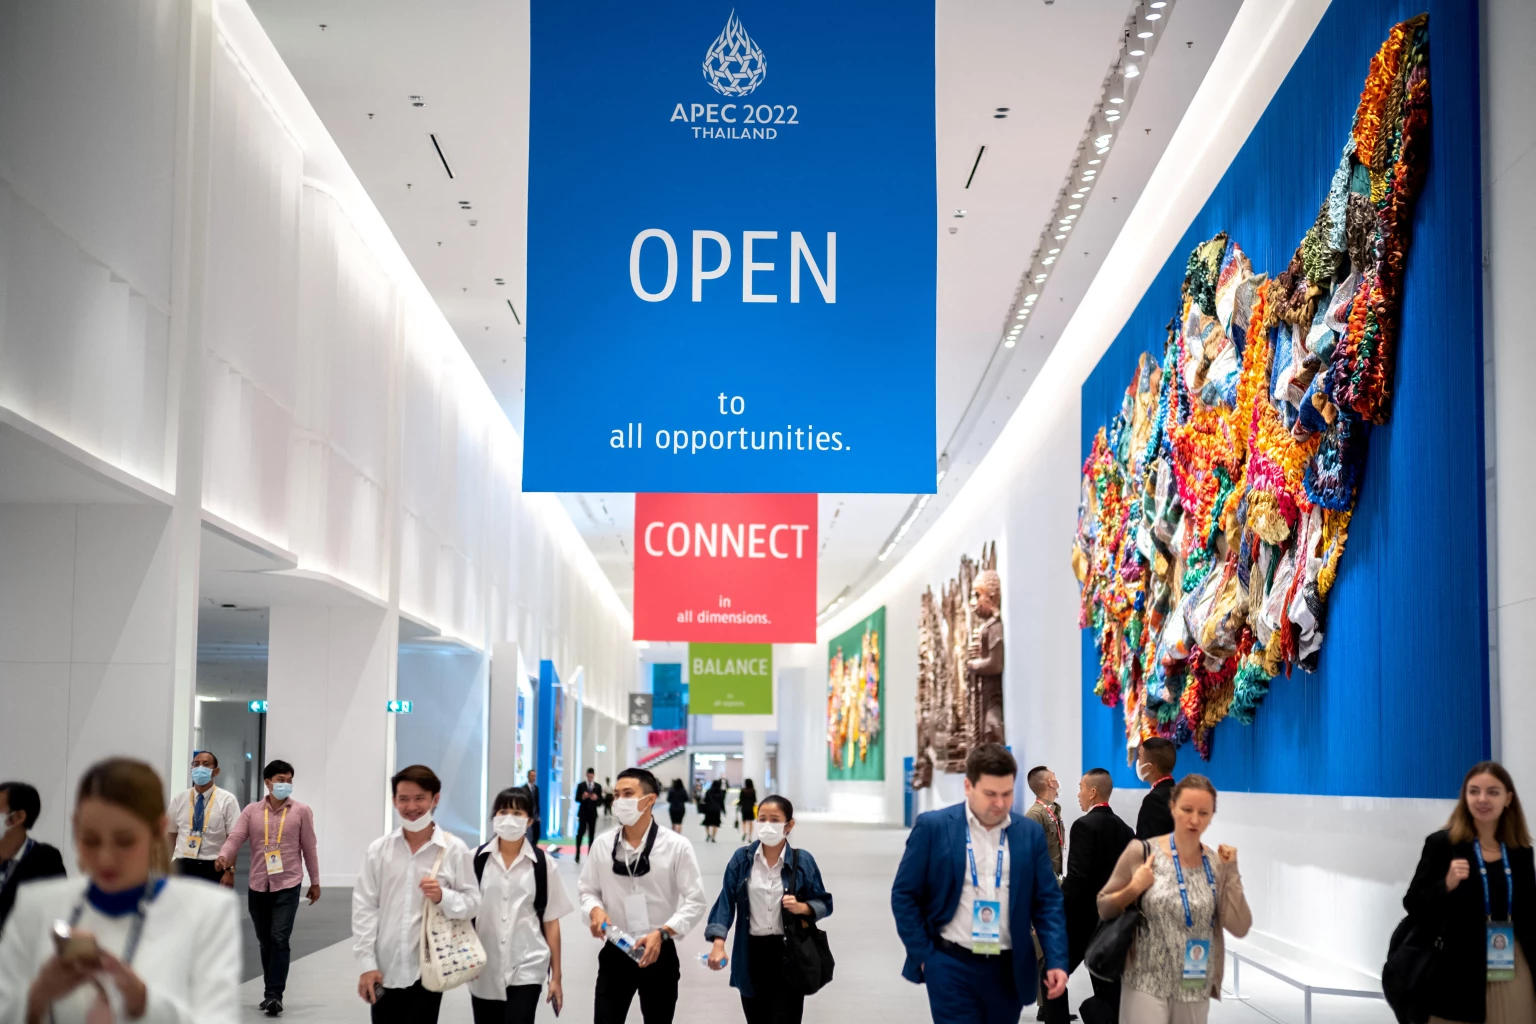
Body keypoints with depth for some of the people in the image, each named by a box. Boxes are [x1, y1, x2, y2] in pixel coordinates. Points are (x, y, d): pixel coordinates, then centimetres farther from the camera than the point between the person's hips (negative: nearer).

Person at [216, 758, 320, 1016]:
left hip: (287, 885, -3)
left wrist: (315, 882, 8)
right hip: (258, 886, 3)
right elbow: (236, 837, -7)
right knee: (265, 942, 11)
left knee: (280, 939, -14)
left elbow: (309, 848, 5)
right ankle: (271, 993, 23)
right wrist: (223, 857, -28)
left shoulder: (301, 811, 1)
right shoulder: (251, 811, 5)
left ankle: (274, 994, -12)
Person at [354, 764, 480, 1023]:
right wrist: (367, 963, -3)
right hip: (385, 970, 2)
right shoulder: (378, 849, 1)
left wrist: (443, 897, -21)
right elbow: (364, 907, 1)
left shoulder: (454, 849, -4)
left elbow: (472, 902, 0)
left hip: (428, 970, -2)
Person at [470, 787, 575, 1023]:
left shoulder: (542, 863, -1)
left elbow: (551, 921, 3)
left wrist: (556, 976, 3)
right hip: (483, 969, 2)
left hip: (527, 967, -2)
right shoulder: (476, 859, 0)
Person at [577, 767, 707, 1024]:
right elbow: (588, 890, 8)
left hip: (659, 954, -1)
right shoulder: (602, 844, -2)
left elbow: (695, 901, -9)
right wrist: (595, 909, -15)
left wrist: (662, 933, -21)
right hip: (615, 953, 2)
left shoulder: (677, 846, -10)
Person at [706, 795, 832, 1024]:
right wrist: (718, 944, -17)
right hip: (752, 954, 2)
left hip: (788, 953, -2)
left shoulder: (802, 861, -3)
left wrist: (801, 907, -16)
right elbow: (726, 902, -5)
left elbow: (824, 904, 5)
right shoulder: (742, 858, -2)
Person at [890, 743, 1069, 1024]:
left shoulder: (1030, 833, 5)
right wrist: (923, 956, -5)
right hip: (951, 967, -3)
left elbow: (1047, 902, 6)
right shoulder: (933, 827, -4)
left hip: (1009, 969, 4)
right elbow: (904, 895, -1)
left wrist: (1056, 961, -5)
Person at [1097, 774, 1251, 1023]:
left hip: (1195, 990, 3)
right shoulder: (1142, 852, -6)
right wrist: (1133, 890, -16)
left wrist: (1231, 871, -8)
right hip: (1146, 986, -3)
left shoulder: (1218, 864, 1)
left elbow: (1240, 928, -5)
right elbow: (1104, 909, 1)